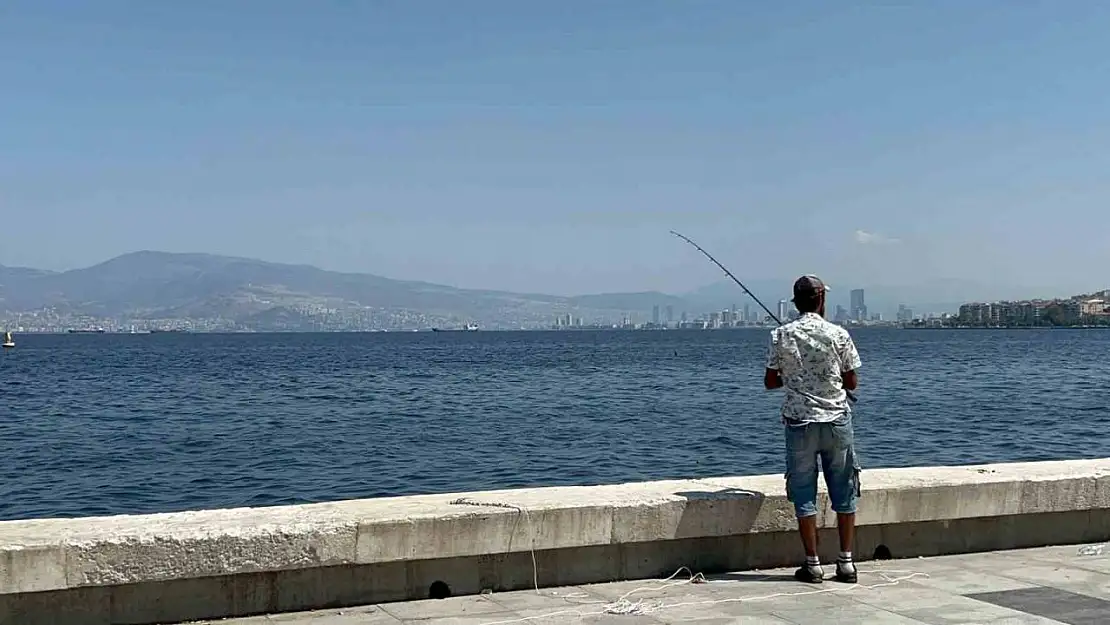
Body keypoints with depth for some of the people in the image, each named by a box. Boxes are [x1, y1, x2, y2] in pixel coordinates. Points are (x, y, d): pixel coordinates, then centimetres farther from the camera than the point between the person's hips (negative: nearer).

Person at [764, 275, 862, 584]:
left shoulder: (781, 335, -4)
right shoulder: (838, 334, -6)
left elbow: (770, 382, 1)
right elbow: (852, 382, 0)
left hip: (799, 423, 0)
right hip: (836, 421, 0)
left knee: (804, 496, 6)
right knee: (844, 494, 10)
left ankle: (813, 565, 7)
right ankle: (846, 563, 12)